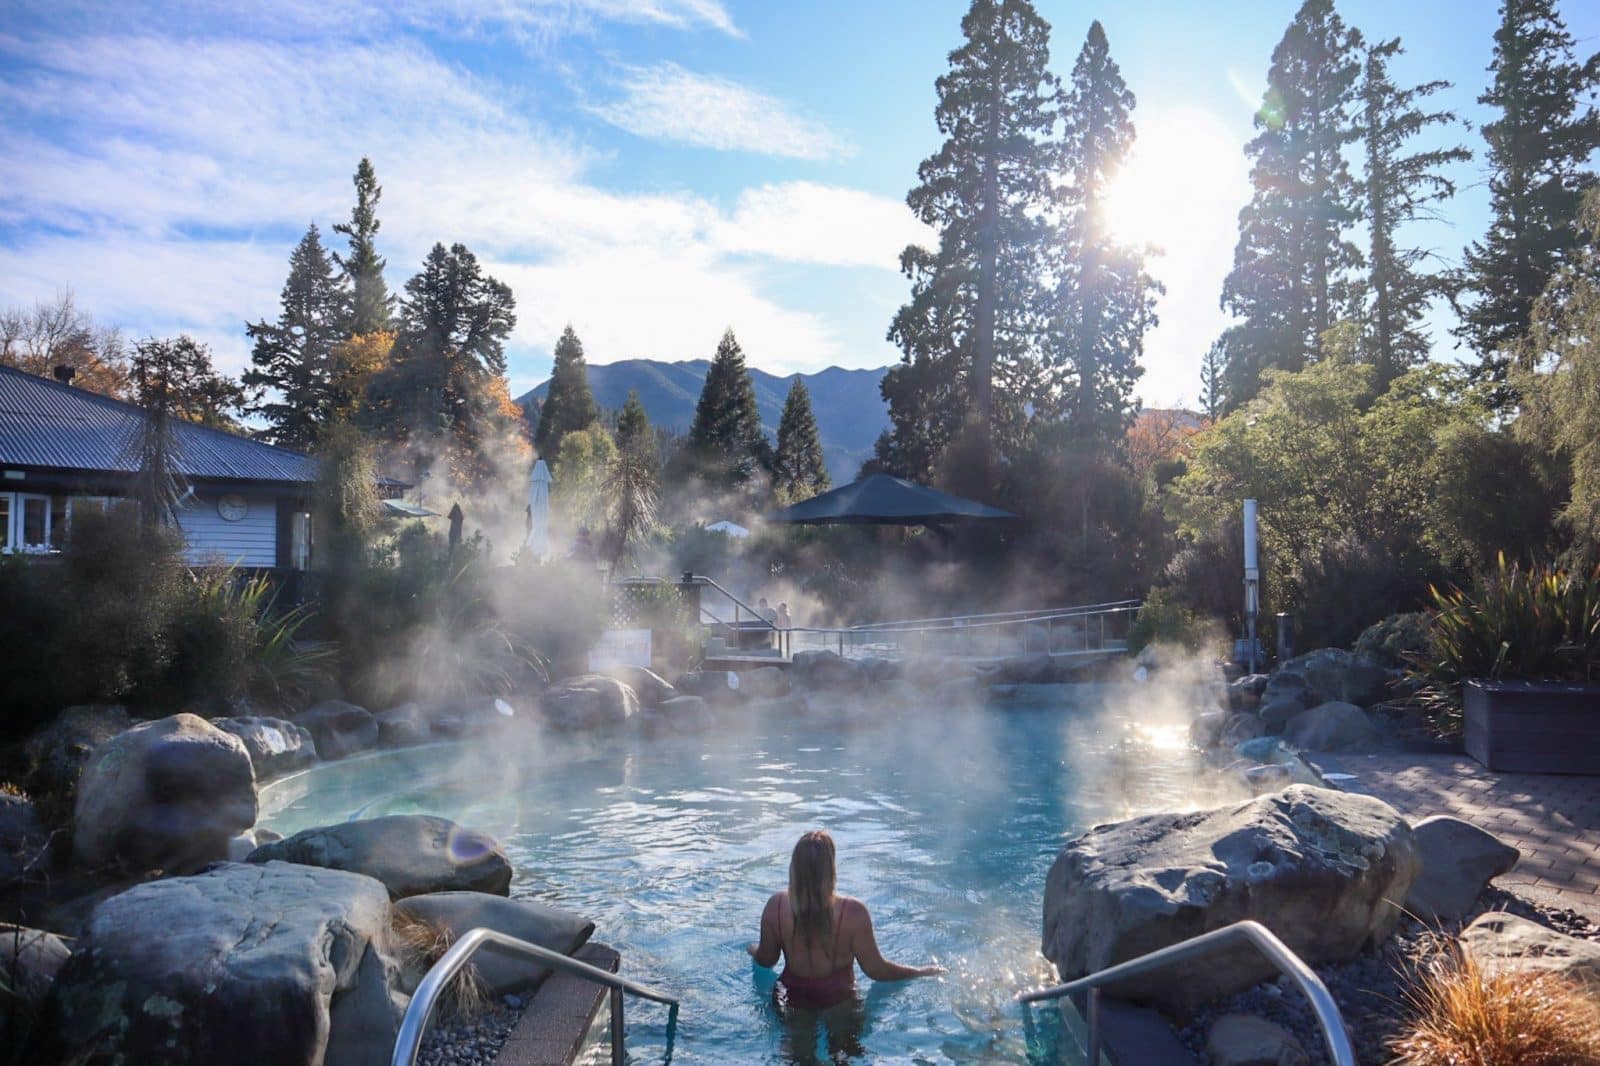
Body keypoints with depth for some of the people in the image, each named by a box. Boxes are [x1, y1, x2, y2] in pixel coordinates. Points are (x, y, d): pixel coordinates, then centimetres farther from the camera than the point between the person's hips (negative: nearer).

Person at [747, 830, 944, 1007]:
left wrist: (753, 950, 20)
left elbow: (765, 960, -4)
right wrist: (923, 971, -1)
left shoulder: (776, 906, -20)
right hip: (838, 999, -2)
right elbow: (876, 970, -16)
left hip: (793, 997, 2)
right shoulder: (852, 912, -28)